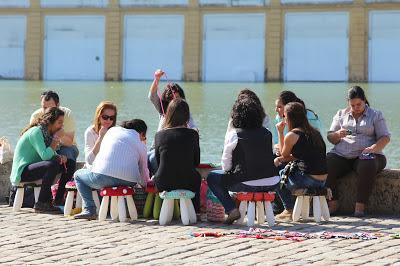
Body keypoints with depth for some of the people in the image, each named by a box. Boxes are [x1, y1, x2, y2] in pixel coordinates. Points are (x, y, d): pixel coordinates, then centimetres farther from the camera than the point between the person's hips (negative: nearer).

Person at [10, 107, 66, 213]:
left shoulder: (47, 133, 12)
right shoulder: (36, 132, -17)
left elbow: (51, 154, 13)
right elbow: (45, 156, -28)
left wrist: (60, 157, -9)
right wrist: (56, 140, -15)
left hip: (31, 168, 10)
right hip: (22, 172, -10)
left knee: (62, 163, 7)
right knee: (53, 165, -28)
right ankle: (41, 204, -22)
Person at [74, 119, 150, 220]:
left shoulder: (113, 130, 18)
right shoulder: (141, 145, 18)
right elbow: (143, 171, 23)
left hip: (104, 177, -2)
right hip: (129, 182, 2)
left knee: (78, 175, 24)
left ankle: (89, 209, 7)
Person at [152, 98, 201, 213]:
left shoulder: (159, 135, -5)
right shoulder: (192, 134, -7)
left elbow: (158, 162, 7)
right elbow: (196, 162, 5)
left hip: (163, 184, 1)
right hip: (186, 183, -1)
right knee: (196, 177, 34)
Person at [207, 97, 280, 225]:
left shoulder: (233, 135, -5)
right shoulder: (267, 133, 7)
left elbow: (225, 165, -1)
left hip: (247, 184, -5)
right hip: (271, 184, 5)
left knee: (212, 177, 15)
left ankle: (232, 210, 3)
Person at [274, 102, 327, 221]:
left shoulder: (291, 135, -10)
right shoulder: (314, 132, 14)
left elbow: (284, 155, 7)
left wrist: (280, 133, 11)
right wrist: (281, 159, 12)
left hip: (309, 179, -8)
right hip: (322, 180, 8)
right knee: (284, 171, 28)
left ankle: (289, 210, 23)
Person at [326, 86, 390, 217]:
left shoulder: (376, 115, 10)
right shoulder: (341, 115, 17)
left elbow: (385, 137, 2)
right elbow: (330, 138, 14)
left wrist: (374, 148, -19)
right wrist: (338, 135, -11)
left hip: (364, 156, -2)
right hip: (340, 155, 2)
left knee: (368, 166, -38)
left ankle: (360, 206, -34)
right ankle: (332, 204, -24)